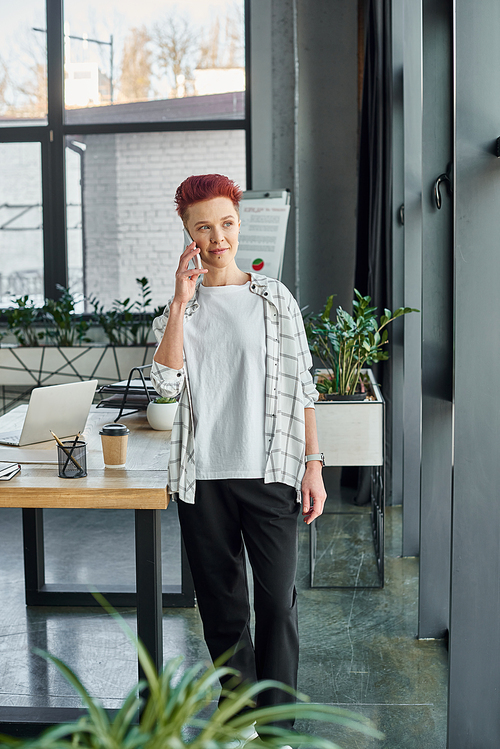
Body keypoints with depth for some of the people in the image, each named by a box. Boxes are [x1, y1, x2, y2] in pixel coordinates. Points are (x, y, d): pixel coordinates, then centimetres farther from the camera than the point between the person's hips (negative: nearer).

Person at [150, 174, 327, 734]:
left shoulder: (275, 299, 4)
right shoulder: (178, 307, 8)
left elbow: (300, 387, 4)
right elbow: (167, 383, -8)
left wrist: (313, 465, -1)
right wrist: (181, 303, -12)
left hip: (268, 474, -1)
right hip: (202, 477, 2)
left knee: (277, 600, -1)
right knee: (221, 602, 10)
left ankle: (277, 723, 13)